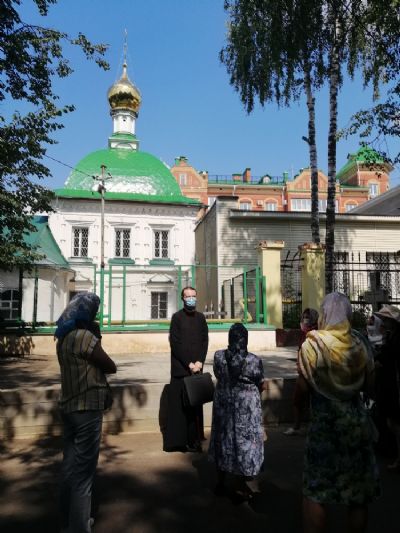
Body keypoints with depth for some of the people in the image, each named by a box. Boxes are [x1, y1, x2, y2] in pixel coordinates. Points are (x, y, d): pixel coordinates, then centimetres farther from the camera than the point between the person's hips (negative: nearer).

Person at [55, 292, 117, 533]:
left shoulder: (64, 337, 8)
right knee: (83, 472, 0)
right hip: (87, 410, -9)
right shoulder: (85, 336, -19)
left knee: (70, 466, 18)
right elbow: (111, 367, -11)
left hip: (69, 407, 9)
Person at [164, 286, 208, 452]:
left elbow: (205, 341, 8)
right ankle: (178, 440, 8)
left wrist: (199, 362, -5)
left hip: (197, 368, 4)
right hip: (180, 369, -4)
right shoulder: (177, 317, -4)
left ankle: (194, 439, 14)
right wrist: (189, 364, -11)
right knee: (179, 405, -1)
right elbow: (175, 343, -8)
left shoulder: (200, 317, 10)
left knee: (195, 404, 7)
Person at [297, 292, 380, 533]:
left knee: (316, 490, 9)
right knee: (358, 490, 16)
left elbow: (304, 385, -13)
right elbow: (369, 383, 3)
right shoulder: (361, 343, -4)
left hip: (325, 422, -3)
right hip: (358, 421, 4)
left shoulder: (312, 344, -14)